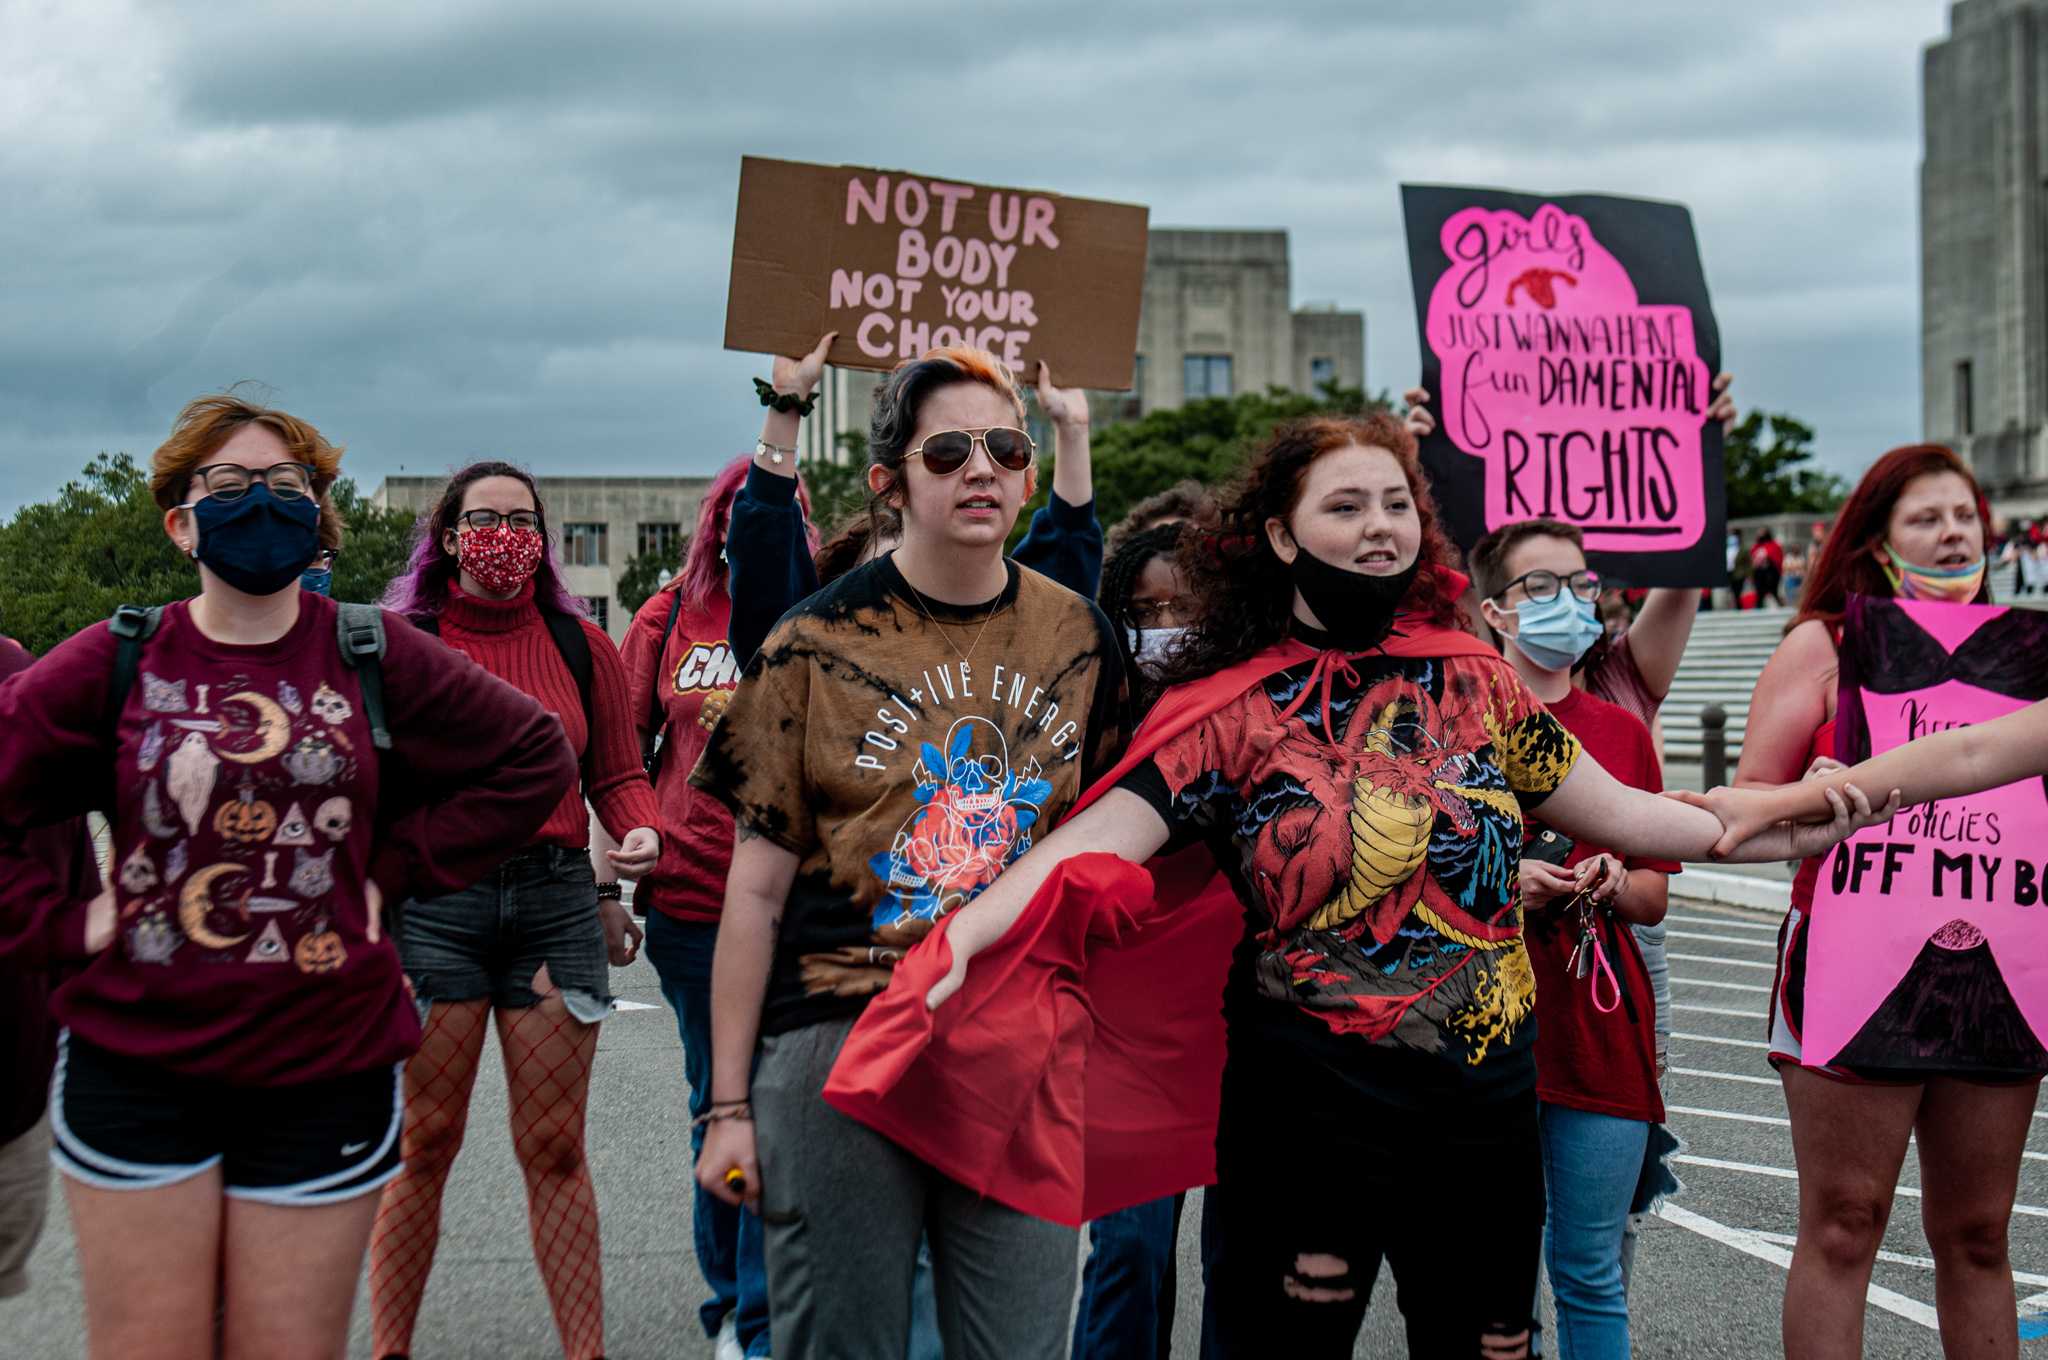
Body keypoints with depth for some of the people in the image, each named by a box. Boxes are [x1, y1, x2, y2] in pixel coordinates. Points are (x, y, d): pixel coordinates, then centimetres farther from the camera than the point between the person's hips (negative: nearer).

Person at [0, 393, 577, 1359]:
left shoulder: (374, 658, 2)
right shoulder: (113, 664, 2)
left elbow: (535, 760, 5)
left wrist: (397, 867, 1)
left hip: (324, 1070, 0)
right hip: (136, 1064, 0)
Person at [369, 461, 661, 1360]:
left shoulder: (582, 647, 9)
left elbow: (617, 773, 14)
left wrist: (641, 832, -8)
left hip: (556, 897, 2)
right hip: (432, 896, -2)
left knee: (555, 1148, 5)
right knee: (421, 1143, 0)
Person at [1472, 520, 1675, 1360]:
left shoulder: (1622, 731, 12)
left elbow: (1656, 899, 15)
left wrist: (1614, 882, -6)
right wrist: (1502, 882, -15)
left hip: (1602, 1030, 3)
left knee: (1592, 1272, 7)